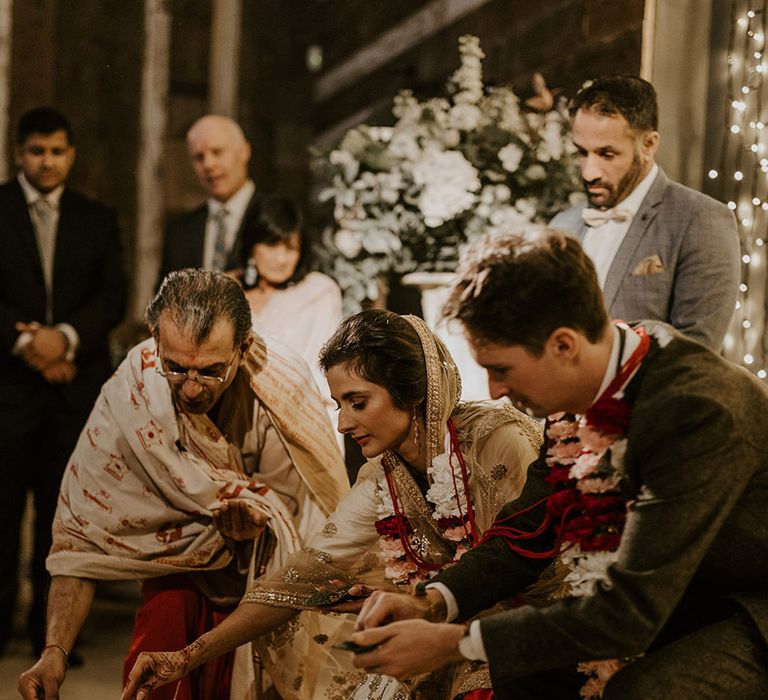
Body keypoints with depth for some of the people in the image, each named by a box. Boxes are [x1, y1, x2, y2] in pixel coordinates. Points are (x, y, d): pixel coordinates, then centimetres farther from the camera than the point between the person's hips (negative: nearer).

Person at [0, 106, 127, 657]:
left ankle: (50, 625, 11)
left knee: (61, 509, 3)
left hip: (76, 383, 2)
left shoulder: (98, 219, 13)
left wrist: (67, 337, -13)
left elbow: (113, 296, 3)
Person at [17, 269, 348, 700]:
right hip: (177, 565, 1)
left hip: (268, 570, 0)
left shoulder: (284, 386, -24)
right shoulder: (128, 396, -22)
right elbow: (83, 534, -19)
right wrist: (55, 651, -28)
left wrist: (260, 515, -33)